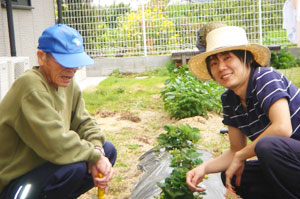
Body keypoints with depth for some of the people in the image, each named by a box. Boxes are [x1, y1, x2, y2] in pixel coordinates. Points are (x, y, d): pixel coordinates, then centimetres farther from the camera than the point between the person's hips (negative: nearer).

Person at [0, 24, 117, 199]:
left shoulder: (67, 83, 3)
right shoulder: (31, 86, -25)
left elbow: (84, 123, 5)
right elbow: (56, 143, -30)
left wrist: (98, 149, -14)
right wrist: (94, 155, -18)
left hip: (43, 166, 9)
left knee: (108, 150, 3)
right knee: (77, 167, -32)